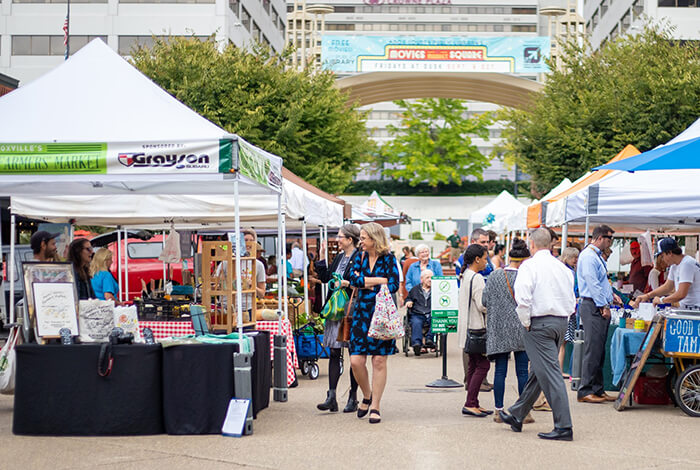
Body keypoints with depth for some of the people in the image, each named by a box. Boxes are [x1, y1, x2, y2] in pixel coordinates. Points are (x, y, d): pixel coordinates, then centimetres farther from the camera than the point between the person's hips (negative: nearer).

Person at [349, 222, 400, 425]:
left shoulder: (388, 259, -1)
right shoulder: (359, 257, 10)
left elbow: (394, 286, -11)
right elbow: (353, 280, -5)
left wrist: (365, 283, -10)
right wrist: (379, 280, -10)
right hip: (362, 314, 3)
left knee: (379, 360, -1)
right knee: (356, 361, -3)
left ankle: (375, 406, 9)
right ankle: (367, 396, 23)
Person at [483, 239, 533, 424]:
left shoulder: (494, 275, 3)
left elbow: (485, 301, 6)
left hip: (498, 329, 3)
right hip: (520, 329, -3)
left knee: (500, 370, 7)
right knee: (522, 370, 2)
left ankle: (499, 411, 8)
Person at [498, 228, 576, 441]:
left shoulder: (530, 266, -10)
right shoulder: (563, 267, 10)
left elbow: (523, 298, -19)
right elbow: (572, 301, 13)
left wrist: (526, 323, -8)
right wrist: (563, 316, 17)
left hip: (539, 323, -7)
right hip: (561, 321, 8)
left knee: (550, 373, -7)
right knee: (537, 372, 16)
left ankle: (564, 426, -11)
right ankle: (516, 416, 31)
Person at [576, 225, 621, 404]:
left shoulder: (598, 256, 21)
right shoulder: (588, 256, -12)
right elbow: (592, 283, -18)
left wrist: (611, 295, 19)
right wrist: (603, 306, -17)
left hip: (601, 307, 10)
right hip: (592, 307, -10)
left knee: (599, 350, 11)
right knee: (593, 349, -10)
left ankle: (597, 389, 15)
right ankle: (585, 391, -7)